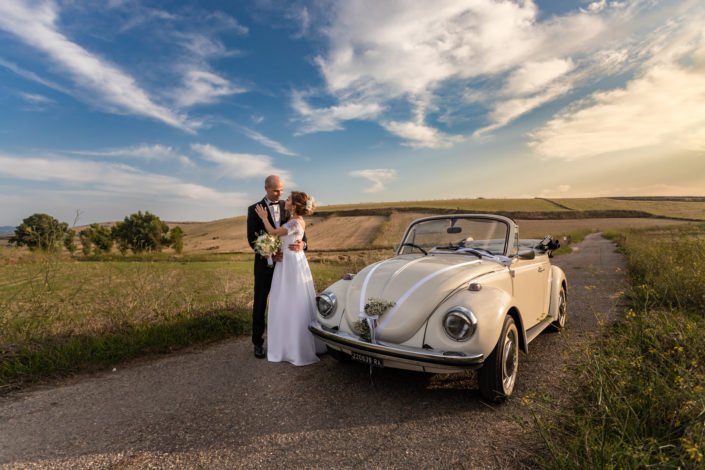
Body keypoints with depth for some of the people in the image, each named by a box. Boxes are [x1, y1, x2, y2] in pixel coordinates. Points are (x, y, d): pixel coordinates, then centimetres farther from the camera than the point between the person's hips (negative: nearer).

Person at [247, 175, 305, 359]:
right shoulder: (254, 209, -4)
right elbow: (252, 238, -8)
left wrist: (302, 243, -24)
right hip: (265, 263, -2)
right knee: (260, 303, 7)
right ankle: (258, 342, 21)